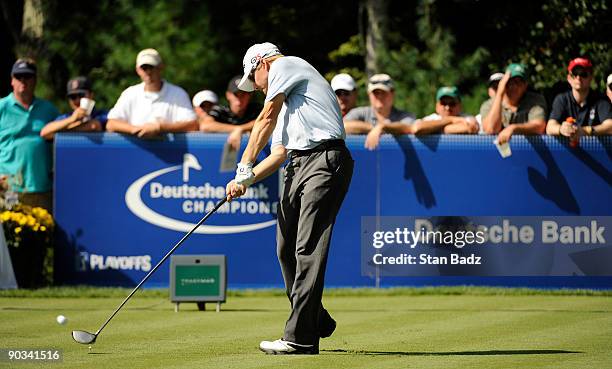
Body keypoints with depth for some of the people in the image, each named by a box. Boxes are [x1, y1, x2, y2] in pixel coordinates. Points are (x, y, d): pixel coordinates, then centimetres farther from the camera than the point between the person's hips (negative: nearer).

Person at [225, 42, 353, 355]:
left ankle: (300, 338, -17)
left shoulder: (284, 65, 6)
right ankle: (316, 323, 20)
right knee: (287, 249, 8)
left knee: (308, 249, -13)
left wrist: (245, 166, 6)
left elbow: (266, 120, 2)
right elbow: (280, 151, 26)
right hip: (298, 165, 10)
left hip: (324, 160, -10)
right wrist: (246, 180, 14)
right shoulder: (284, 103, 33)